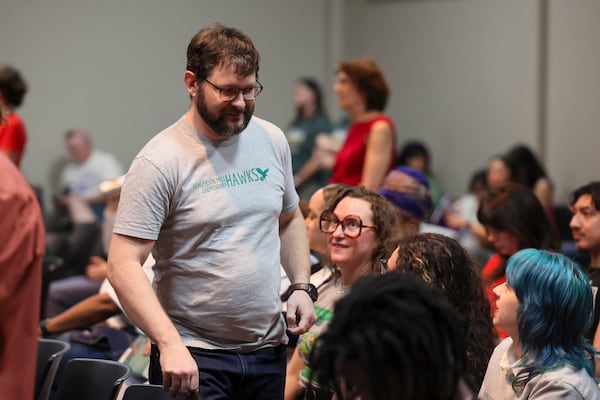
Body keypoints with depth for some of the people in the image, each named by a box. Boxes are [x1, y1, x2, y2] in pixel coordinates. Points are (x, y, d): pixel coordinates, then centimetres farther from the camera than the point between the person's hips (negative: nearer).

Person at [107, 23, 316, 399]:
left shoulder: (272, 140, 5)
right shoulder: (161, 161, -13)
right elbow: (123, 265, -18)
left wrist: (302, 286, 4)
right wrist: (169, 344, -28)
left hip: (268, 348, 5)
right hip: (192, 355, -5)